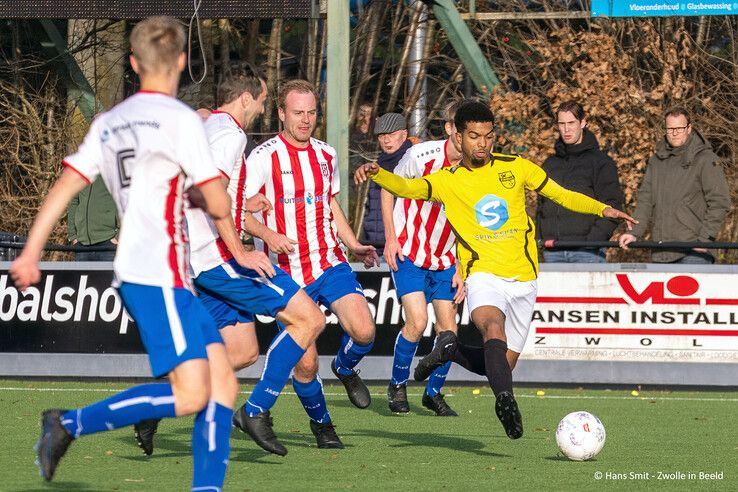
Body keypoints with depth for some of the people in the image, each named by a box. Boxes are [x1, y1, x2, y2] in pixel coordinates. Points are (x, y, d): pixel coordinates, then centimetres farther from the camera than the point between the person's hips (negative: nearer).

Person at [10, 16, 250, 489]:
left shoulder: (108, 123, 14)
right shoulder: (181, 119, -8)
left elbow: (63, 187, 9)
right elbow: (219, 206, -8)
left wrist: (30, 253, 8)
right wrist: (195, 194, 14)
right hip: (159, 276, -8)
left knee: (222, 384, 4)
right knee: (190, 395, -15)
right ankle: (70, 424, -10)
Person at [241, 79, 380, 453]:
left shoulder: (326, 155, 10)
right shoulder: (264, 158, -9)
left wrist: (354, 246, 12)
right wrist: (268, 234, -30)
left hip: (330, 263, 4)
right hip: (287, 274, -4)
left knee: (363, 331, -17)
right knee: (305, 362, -6)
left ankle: (345, 368, 17)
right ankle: (320, 422, 21)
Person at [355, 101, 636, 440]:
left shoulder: (516, 168, 6)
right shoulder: (446, 181, 1)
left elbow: (561, 195, 13)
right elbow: (405, 187, -14)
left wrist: (602, 209, -2)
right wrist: (376, 173, -35)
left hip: (522, 278, 3)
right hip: (483, 275, -3)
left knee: (506, 361, 4)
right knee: (494, 329, -35)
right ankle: (505, 399, -45)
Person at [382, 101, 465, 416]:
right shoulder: (421, 156, -17)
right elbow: (388, 189, -1)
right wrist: (391, 238, -6)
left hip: (445, 259, 4)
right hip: (408, 253, -4)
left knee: (448, 327, -1)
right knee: (417, 322, -16)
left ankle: (434, 392, 20)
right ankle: (397, 386, 8)